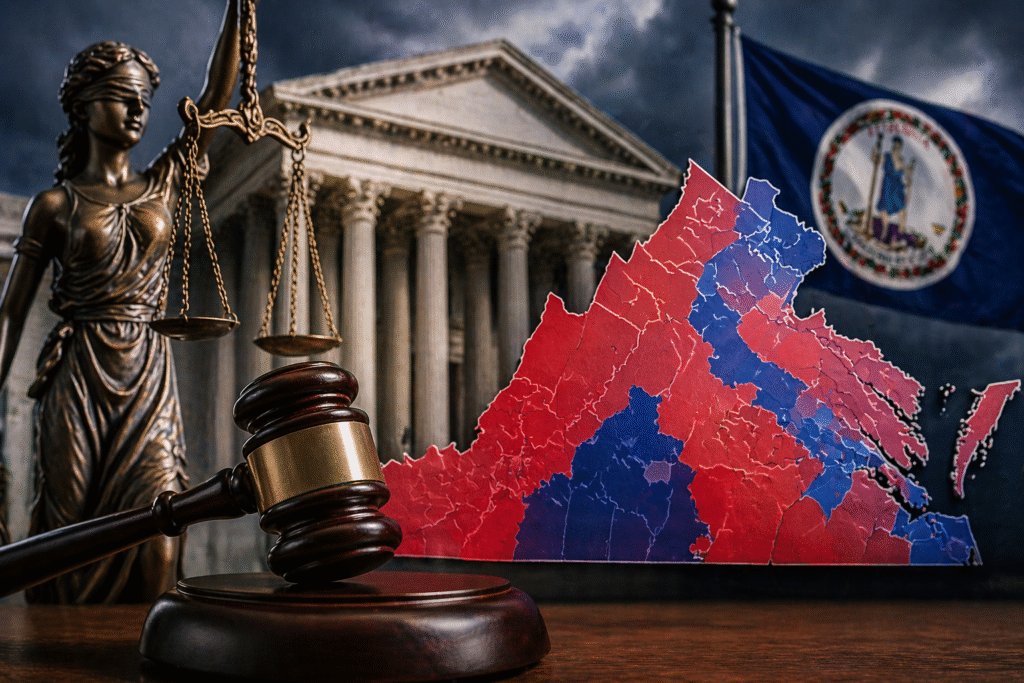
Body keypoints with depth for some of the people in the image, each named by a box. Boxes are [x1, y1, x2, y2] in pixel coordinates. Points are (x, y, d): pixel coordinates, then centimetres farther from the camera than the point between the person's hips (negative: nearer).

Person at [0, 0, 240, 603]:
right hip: (78, 382, -2)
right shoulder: (54, 205, 5)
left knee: (157, 552, -9)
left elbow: (217, 96, 3)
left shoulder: (164, 185, 11)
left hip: (150, 382, 2)